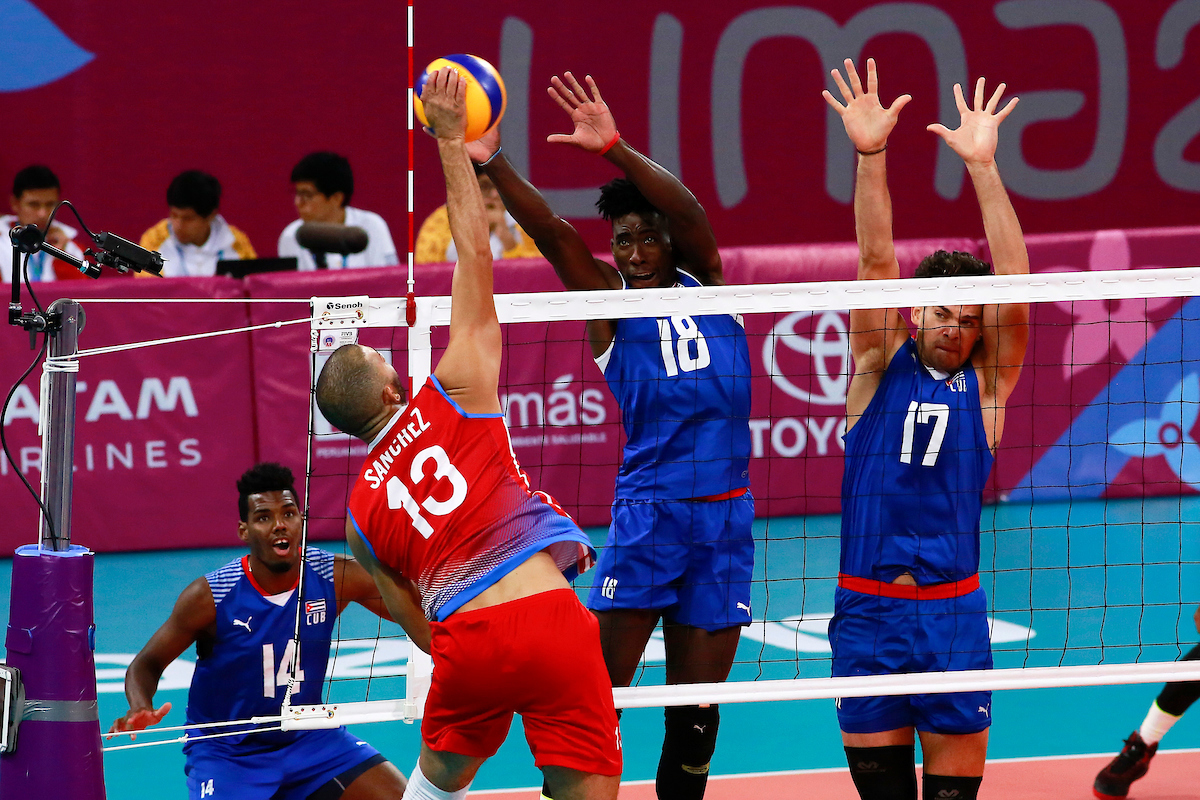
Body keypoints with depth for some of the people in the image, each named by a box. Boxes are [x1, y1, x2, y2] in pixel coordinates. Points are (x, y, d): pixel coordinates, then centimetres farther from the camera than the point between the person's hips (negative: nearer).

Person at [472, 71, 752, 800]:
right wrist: (491, 161, -29)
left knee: (697, 714, 7)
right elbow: (551, 231, -13)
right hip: (650, 512, -3)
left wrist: (614, 149, -25)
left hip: (727, 517, 3)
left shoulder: (708, 285, 8)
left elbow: (689, 213, -11)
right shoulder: (610, 302, 3)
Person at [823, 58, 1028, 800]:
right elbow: (876, 263, -7)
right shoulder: (881, 366, 5)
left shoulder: (987, 382, 4)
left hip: (952, 609, 0)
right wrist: (871, 156, -20)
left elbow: (1015, 288, -8)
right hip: (866, 607, 0)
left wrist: (984, 167, -18)